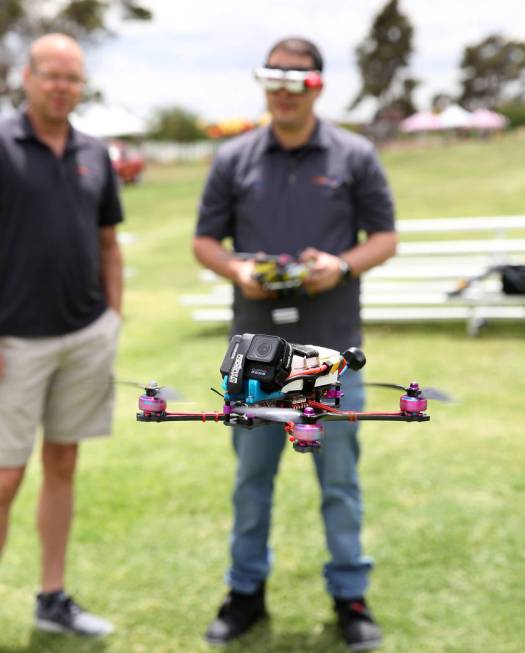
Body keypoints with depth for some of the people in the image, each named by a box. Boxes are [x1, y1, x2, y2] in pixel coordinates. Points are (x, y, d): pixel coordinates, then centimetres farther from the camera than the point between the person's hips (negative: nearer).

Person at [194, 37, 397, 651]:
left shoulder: (355, 156, 0)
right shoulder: (234, 159, 3)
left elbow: (384, 236, 3)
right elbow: (205, 239, 8)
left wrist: (344, 265, -17)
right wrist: (236, 271, -13)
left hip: (332, 347, -1)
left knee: (339, 478, 7)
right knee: (251, 475, 12)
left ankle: (350, 595, 20)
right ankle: (246, 591, 26)